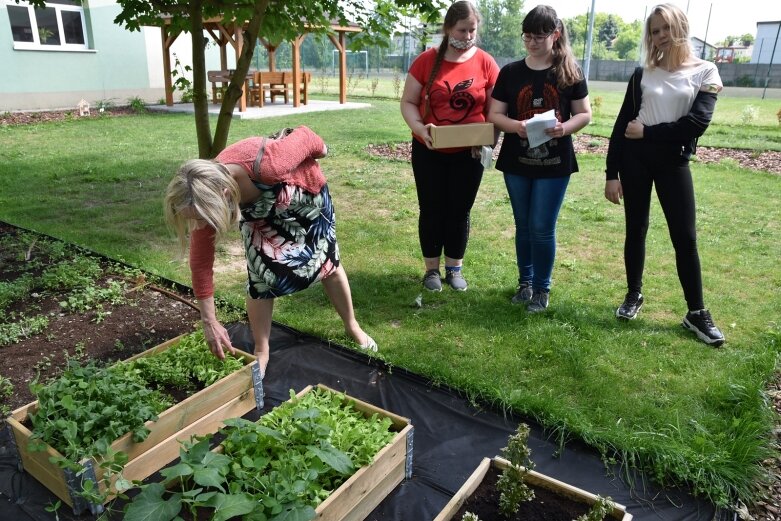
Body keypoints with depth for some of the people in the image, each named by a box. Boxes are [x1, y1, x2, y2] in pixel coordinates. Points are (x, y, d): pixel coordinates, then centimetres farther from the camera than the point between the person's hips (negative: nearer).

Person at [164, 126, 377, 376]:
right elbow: (201, 262, -22)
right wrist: (209, 321, -20)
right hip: (258, 212, 2)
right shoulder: (207, 193, -33)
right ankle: (261, 353, 13)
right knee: (261, 278, -9)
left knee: (327, 262, 12)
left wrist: (322, 150, -4)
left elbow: (305, 136, -28)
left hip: (305, 192, -1)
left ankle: (352, 327, 34)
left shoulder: (267, 165, -48)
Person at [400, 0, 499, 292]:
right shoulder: (426, 61, -4)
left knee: (460, 212, 9)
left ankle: (454, 269, 24)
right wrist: (420, 129, -20)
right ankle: (432, 269, 21)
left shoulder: (485, 63, -2)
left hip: (469, 153, 1)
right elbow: (408, 102, -2)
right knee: (432, 211, 7)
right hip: (429, 151, 0)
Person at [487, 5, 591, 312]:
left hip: (555, 163, -2)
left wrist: (565, 128, -20)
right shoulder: (510, 72, 1)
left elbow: (585, 114, 1)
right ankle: (525, 282, 29)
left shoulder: (569, 72, -2)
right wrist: (516, 125, -21)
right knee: (524, 225, 13)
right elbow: (495, 115, -1)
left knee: (542, 228, 0)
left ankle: (542, 288, 17)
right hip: (516, 162, 2)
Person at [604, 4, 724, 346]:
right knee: (636, 229, 8)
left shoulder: (705, 72, 2)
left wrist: (647, 132, -11)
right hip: (635, 159, 2)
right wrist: (611, 173, -3)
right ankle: (634, 294, 25)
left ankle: (696, 312, 10)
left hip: (673, 162, -1)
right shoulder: (642, 74, 7)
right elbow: (622, 124, 3)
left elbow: (696, 123, -11)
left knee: (685, 237, -1)